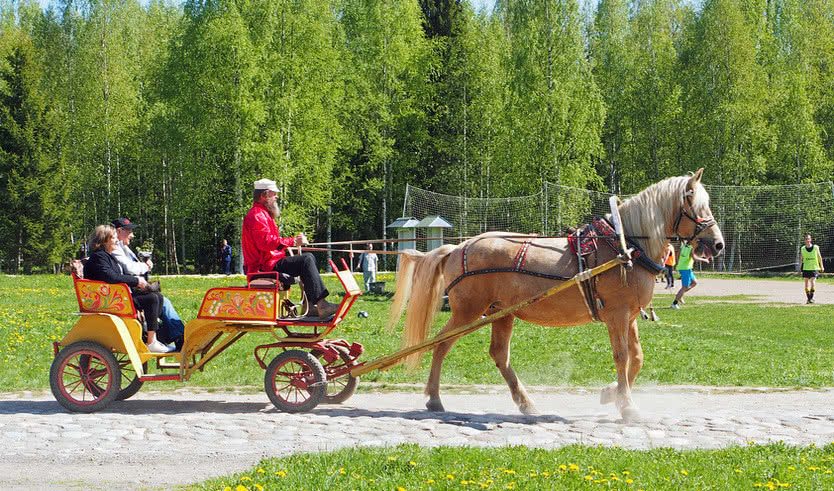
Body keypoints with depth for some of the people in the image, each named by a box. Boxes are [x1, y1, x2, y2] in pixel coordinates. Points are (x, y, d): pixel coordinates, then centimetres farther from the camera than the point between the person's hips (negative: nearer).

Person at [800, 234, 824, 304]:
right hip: (806, 268, 2)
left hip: (814, 267, -2)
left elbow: (819, 257, 6)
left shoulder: (816, 247, -3)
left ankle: (812, 297, -8)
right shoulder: (803, 249, 1)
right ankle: (808, 298, 14)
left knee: (813, 281, -17)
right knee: (806, 283, 4)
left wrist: (821, 266, 7)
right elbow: (801, 259, 9)